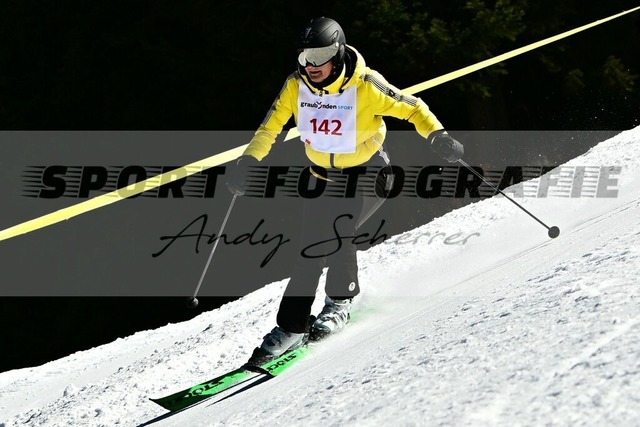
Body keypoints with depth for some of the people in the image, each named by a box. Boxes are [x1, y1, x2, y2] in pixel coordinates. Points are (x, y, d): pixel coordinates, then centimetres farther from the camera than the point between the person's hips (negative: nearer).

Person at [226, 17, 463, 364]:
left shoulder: (364, 86, -25)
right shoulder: (296, 87, -12)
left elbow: (411, 107, -17)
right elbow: (270, 127, -1)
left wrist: (438, 136, -32)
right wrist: (247, 163, -13)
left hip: (367, 175, -4)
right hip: (324, 177, 5)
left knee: (336, 232, -26)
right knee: (309, 251, -1)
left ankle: (340, 302, -3)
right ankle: (291, 327, 8)